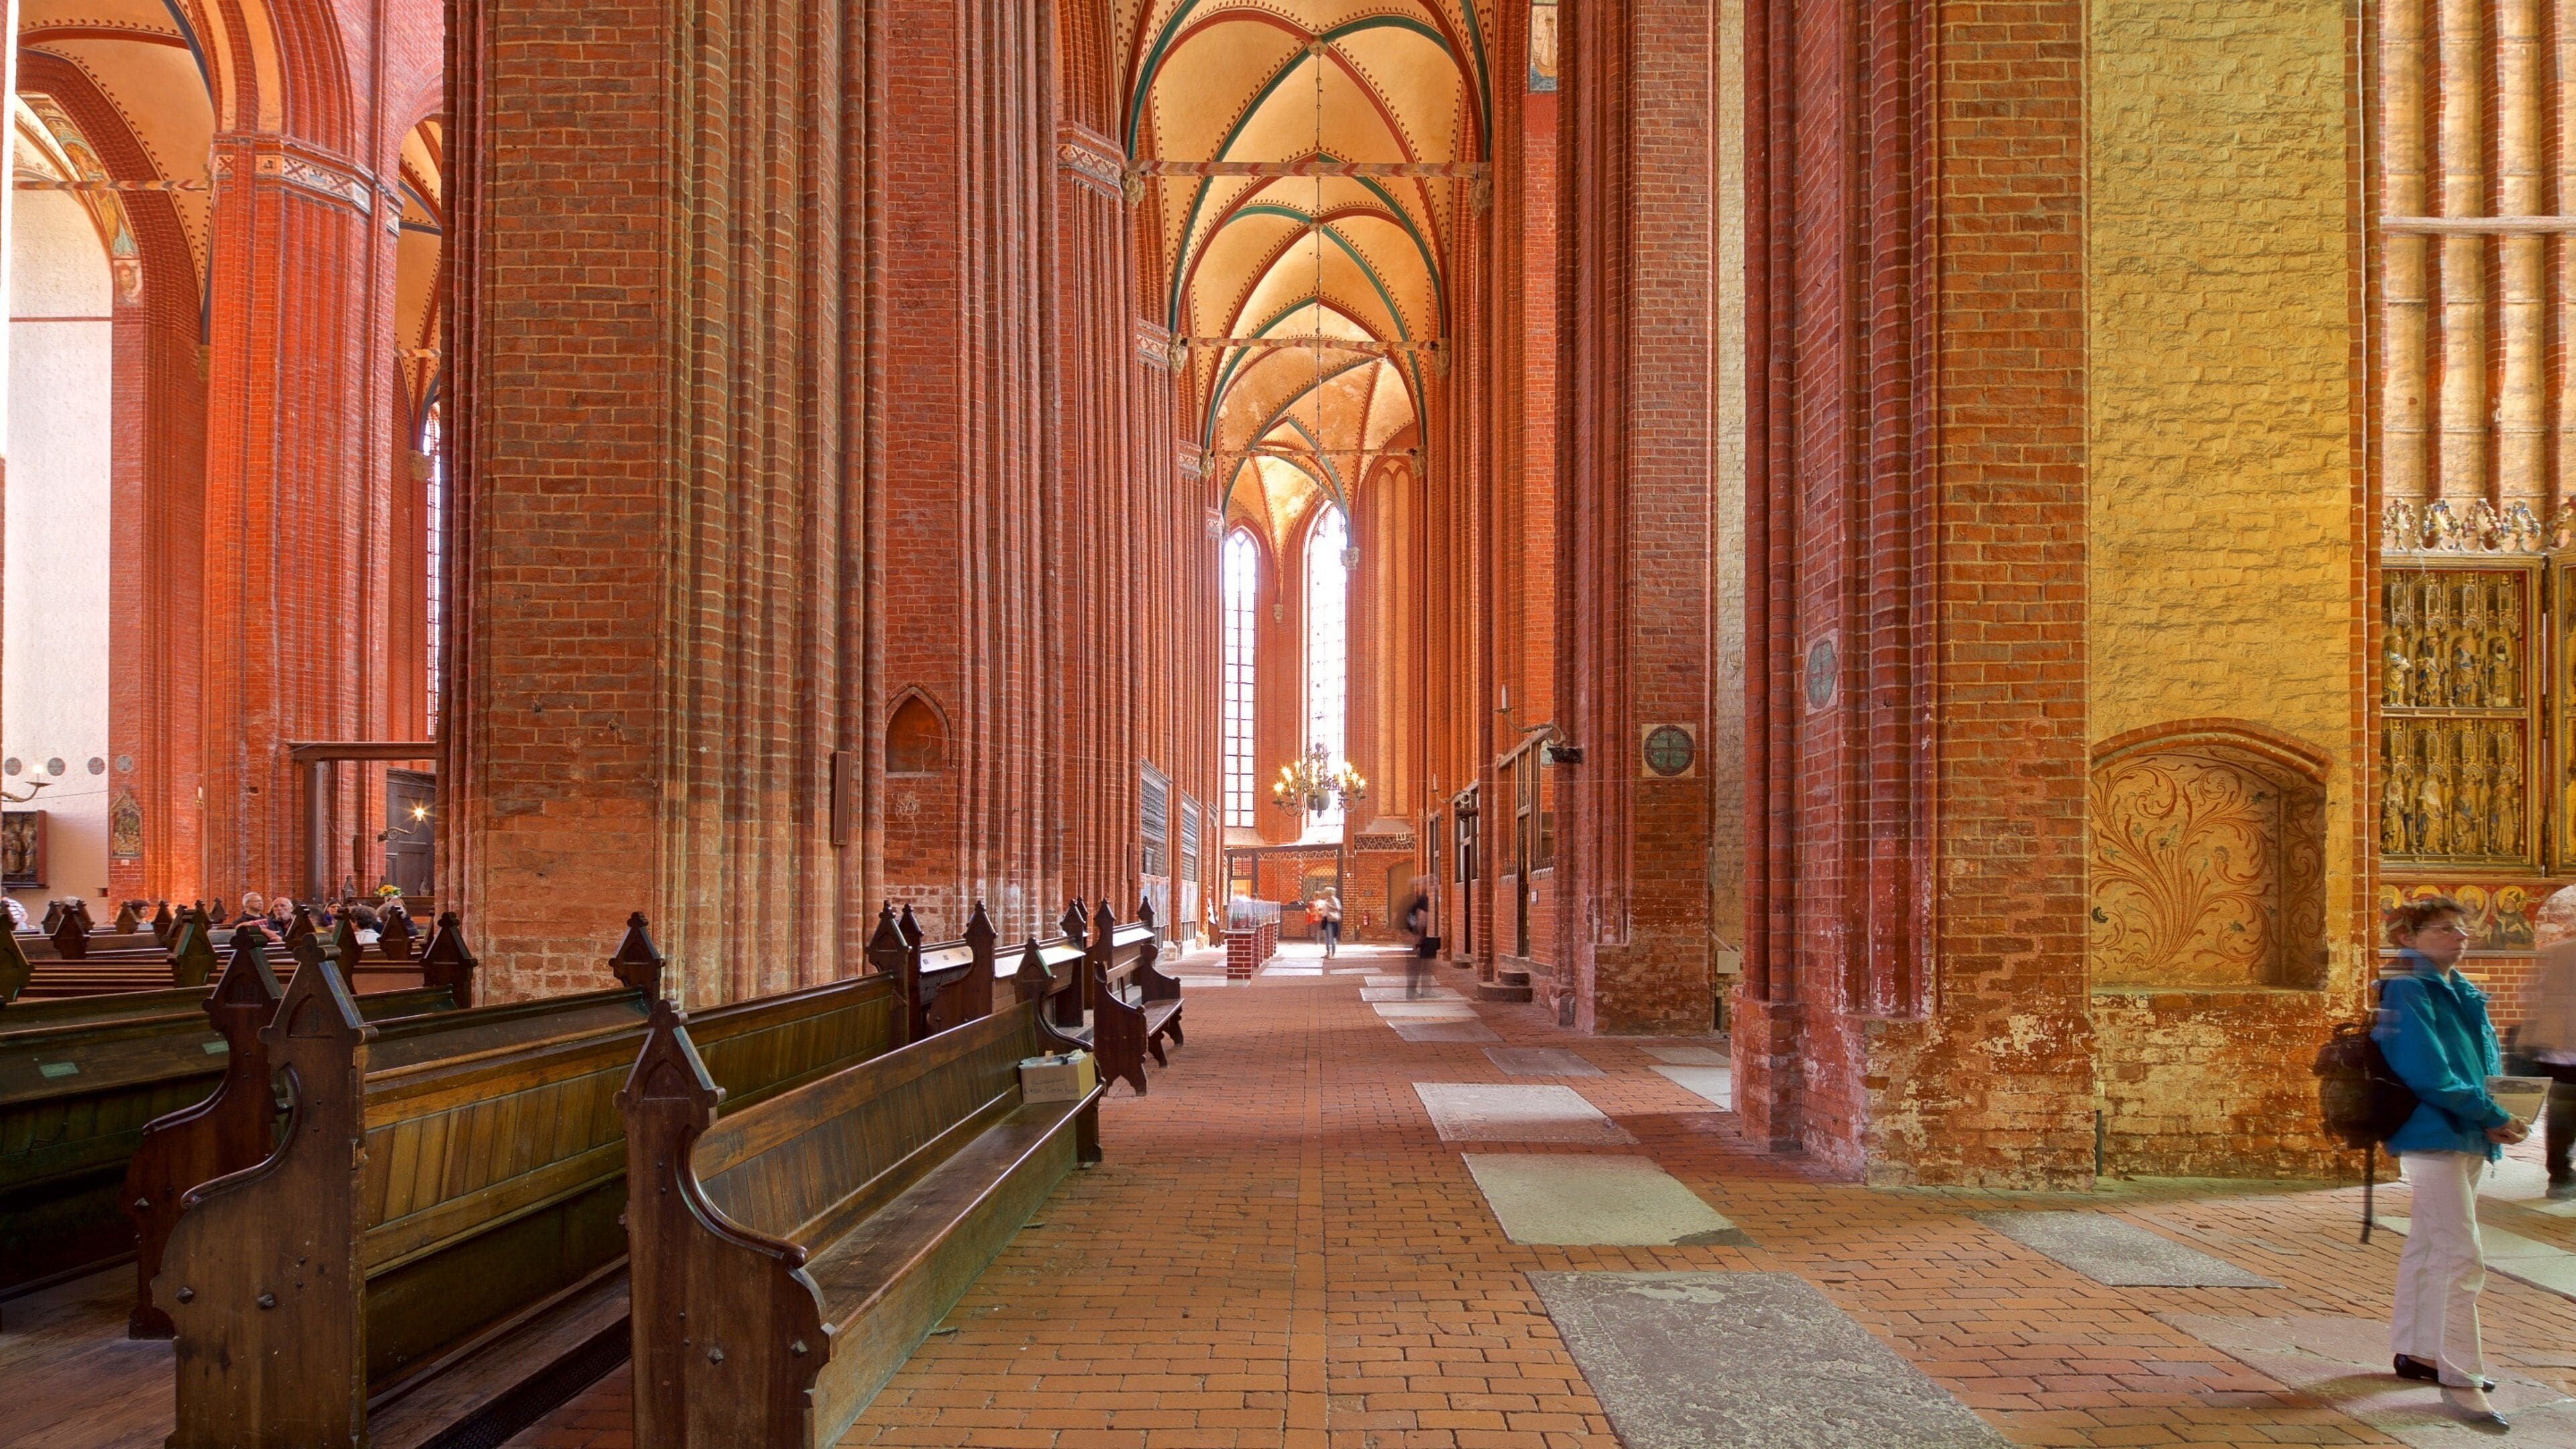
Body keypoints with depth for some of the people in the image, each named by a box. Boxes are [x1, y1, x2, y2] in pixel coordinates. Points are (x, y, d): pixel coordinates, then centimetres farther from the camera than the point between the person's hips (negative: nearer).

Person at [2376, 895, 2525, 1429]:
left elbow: (2487, 1063, 16)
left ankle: (2415, 1350, 28)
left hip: (2468, 1137, 9)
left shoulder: (2463, 993, 14)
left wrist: (2498, 1114, -3)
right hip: (2433, 1135, -9)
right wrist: (2492, 1116, -17)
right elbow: (2427, 1073, -20)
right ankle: (2461, 1378, -8)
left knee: (2430, 1246, 17)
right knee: (2462, 1257, -11)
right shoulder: (2407, 991, -13)